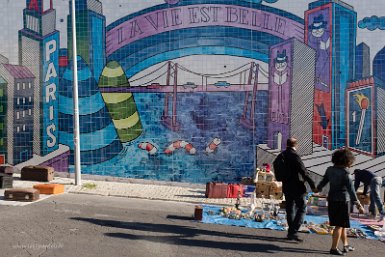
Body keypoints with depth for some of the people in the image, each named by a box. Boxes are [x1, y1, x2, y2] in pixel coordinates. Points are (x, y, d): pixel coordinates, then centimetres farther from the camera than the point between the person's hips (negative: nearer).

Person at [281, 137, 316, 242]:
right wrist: (312, 185, -14)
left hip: (286, 187, 7)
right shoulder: (294, 155, -17)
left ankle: (291, 232, 22)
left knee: (290, 210, 14)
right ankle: (293, 232, -4)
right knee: (302, 209, 1)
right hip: (297, 187, -7)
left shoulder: (282, 155, 6)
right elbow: (304, 172, -18)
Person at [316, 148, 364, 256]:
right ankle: (334, 248, 8)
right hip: (343, 200, -6)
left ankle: (346, 245, 30)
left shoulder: (330, 170, -2)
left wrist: (318, 188, 32)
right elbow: (351, 190, -23)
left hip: (332, 199, 7)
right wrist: (358, 204, -21)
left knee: (342, 224, 19)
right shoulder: (344, 173, -20)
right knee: (340, 225, 4)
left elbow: (324, 181, 13)